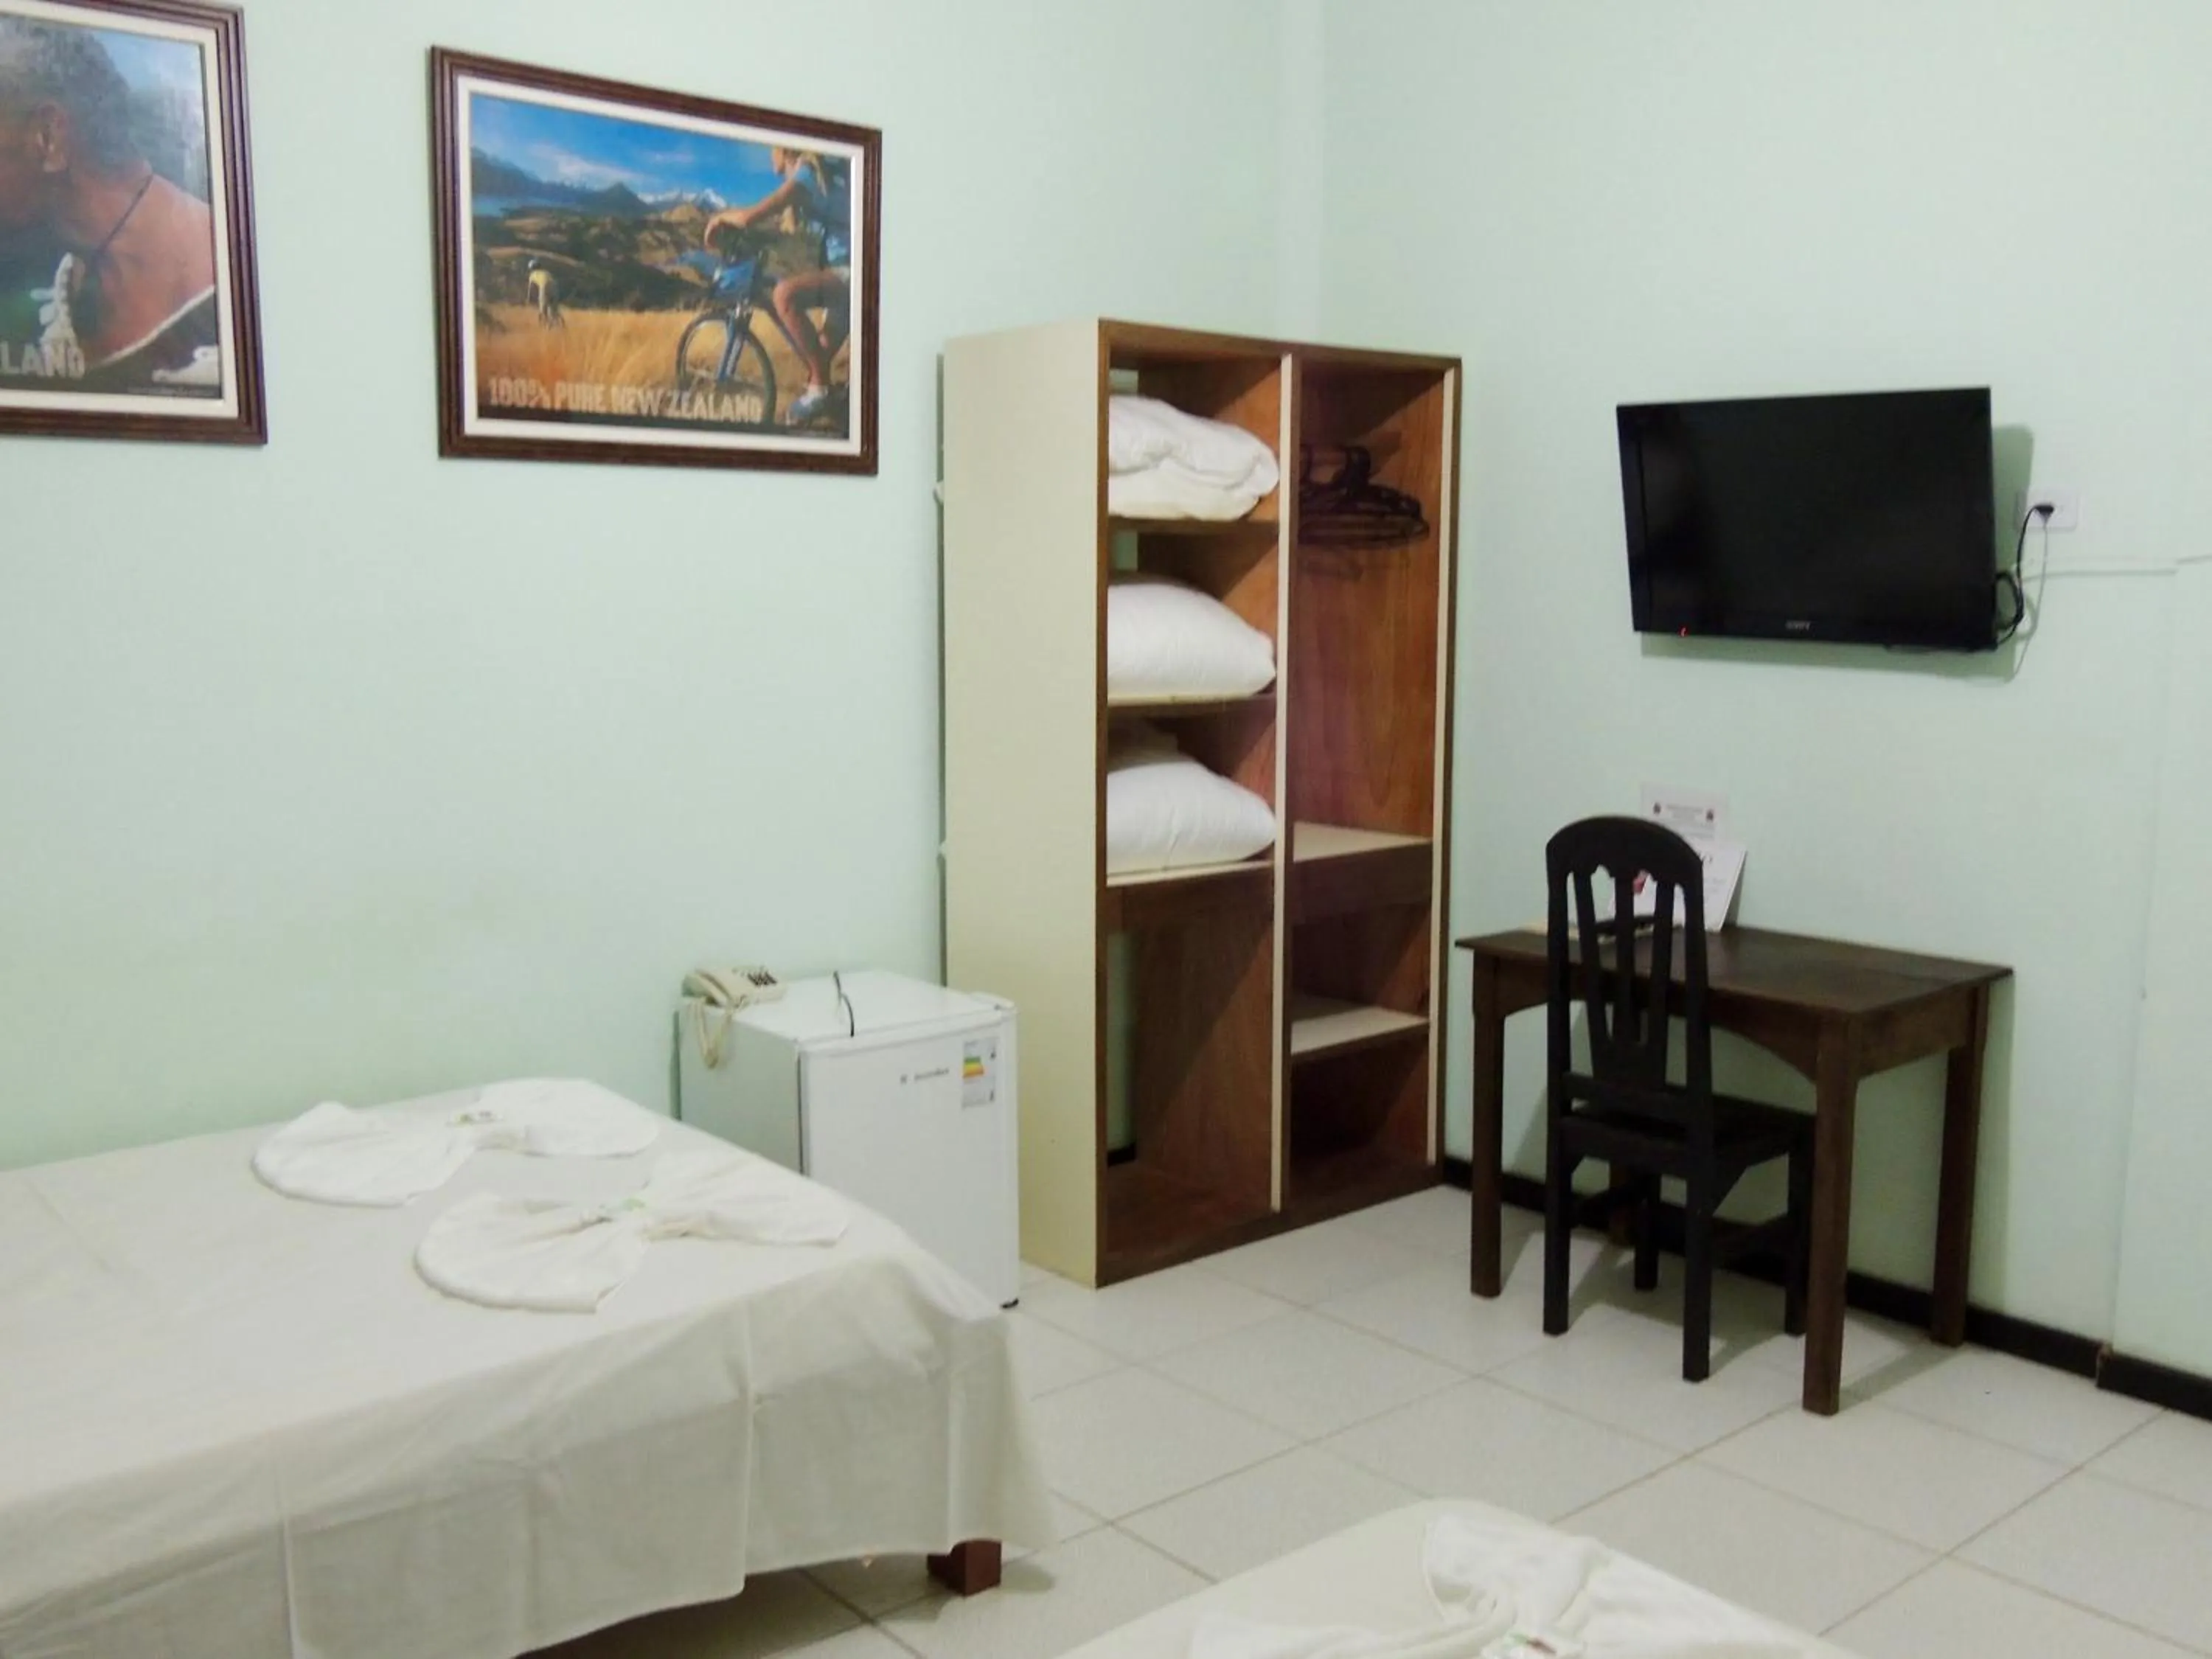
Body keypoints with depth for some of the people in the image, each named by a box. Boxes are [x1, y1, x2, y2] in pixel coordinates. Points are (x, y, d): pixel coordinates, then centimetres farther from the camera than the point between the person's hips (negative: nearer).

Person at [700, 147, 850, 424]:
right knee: (825, 351, 19)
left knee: (786, 293, -30)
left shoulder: (805, 175, -13)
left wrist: (721, 217, 0)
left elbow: (749, 217, -20)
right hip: (846, 271, 10)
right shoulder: (822, 172, 16)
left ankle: (820, 386, -22)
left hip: (851, 270, -10)